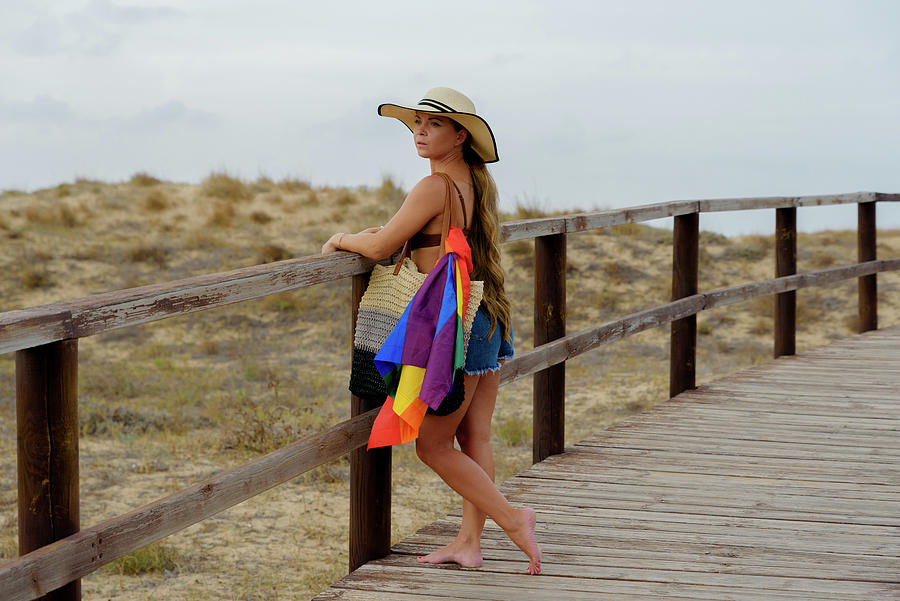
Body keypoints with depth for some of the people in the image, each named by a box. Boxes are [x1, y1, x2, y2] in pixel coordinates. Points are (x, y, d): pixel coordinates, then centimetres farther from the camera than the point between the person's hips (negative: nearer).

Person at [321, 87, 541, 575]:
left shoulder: (434, 187, -17)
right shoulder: (482, 182, 8)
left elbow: (379, 248, -12)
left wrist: (343, 239, 6)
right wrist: (392, 228, 24)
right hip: (492, 317, 8)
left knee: (433, 445, 2)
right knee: (475, 439, 10)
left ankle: (511, 517, 0)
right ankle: (469, 543, 14)